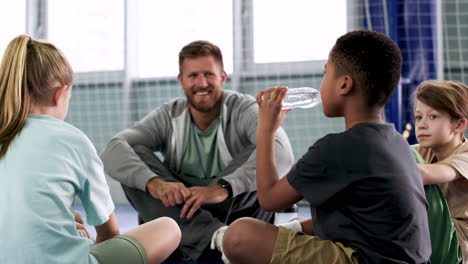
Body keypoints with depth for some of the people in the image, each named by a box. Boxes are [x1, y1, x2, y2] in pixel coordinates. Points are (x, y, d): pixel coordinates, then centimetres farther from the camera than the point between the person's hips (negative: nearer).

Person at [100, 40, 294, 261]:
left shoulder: (244, 109, -9)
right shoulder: (167, 117, 0)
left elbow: (282, 153, -30)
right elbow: (113, 152, -17)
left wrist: (223, 188, -44)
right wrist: (154, 182, -37)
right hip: (181, 220, 3)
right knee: (134, 156, -17)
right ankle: (216, 237, -33)